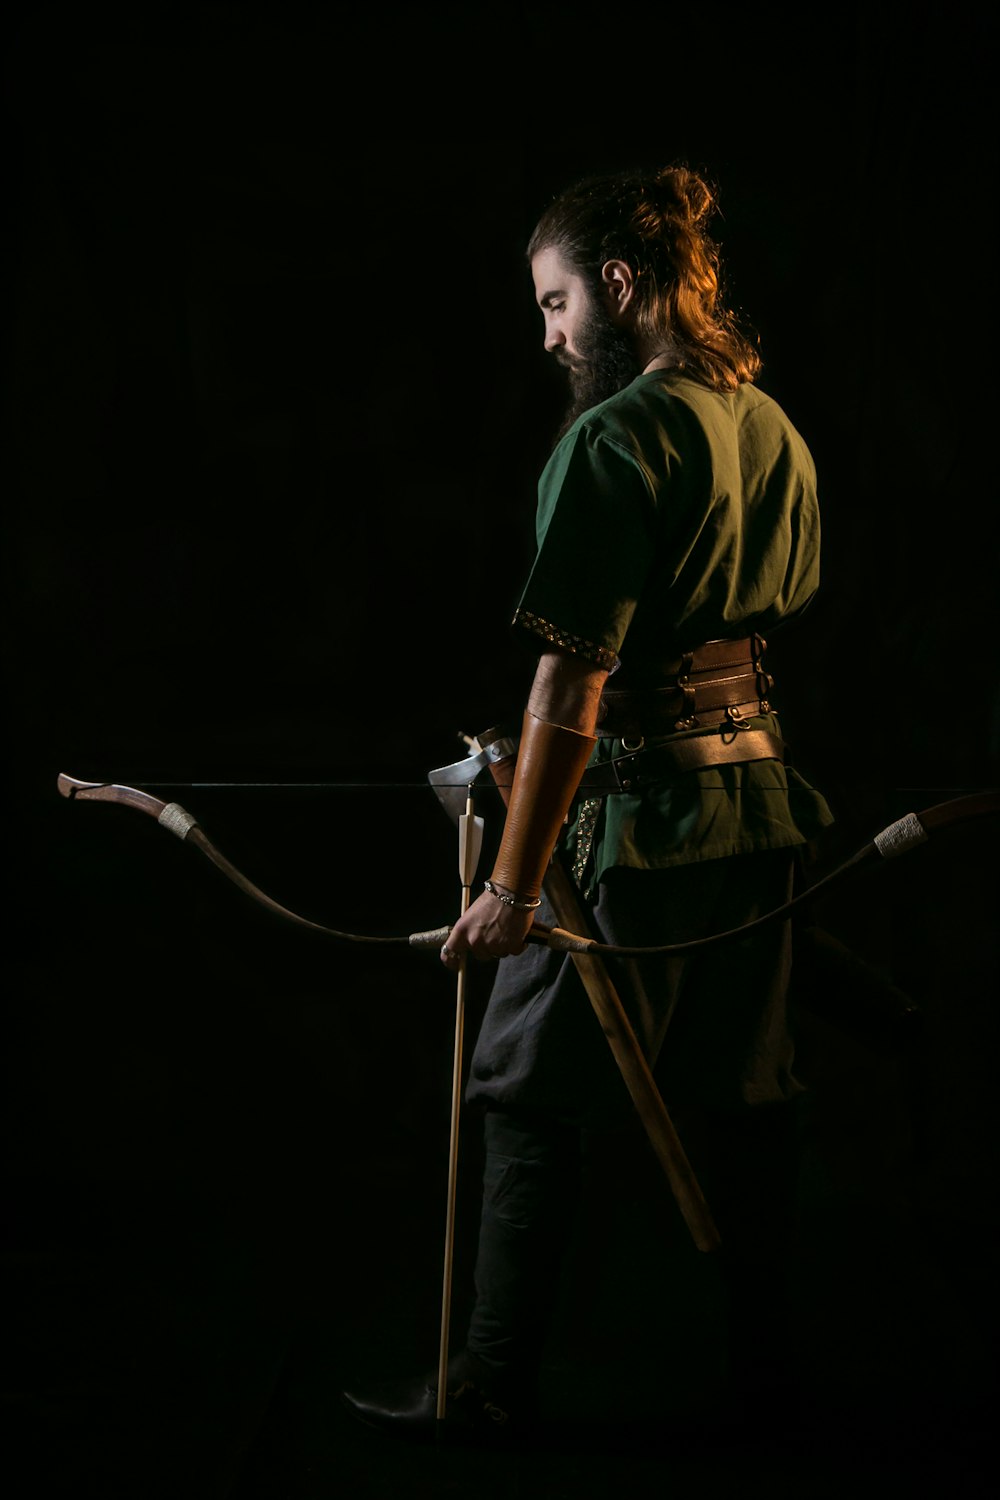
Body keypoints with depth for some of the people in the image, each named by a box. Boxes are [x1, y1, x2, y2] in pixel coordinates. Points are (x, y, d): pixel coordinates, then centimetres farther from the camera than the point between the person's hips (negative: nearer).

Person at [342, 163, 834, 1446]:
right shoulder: (778, 431, 8)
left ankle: (492, 1387, 11)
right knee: (745, 1091, 15)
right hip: (757, 797, 8)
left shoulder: (614, 440, -17)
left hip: (634, 819, -8)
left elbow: (572, 680, -21)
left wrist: (514, 882, -19)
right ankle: (764, 1356, 26)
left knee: (533, 1102, 3)